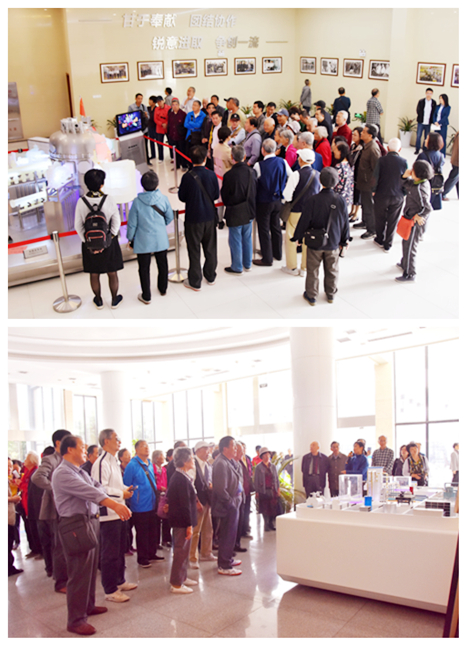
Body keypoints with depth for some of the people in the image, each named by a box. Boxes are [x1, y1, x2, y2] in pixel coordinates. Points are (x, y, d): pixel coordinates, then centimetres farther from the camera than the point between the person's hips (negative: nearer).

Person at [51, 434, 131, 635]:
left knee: (91, 568, 19)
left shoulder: (81, 472, 16)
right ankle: (76, 620, 5)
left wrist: (116, 505, -13)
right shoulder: (62, 473, -16)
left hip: (91, 521, 9)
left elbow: (97, 488, 6)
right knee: (79, 572, -4)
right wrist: (114, 504, -35)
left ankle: (88, 605, 35)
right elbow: (88, 491, -27)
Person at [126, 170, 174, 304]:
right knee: (162, 265, 22)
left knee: (144, 269, 10)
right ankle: (163, 289, 40)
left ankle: (146, 296, 19)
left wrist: (130, 238, 5)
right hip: (161, 240, 3)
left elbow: (132, 223, -10)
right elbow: (170, 217, 2)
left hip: (143, 241, -2)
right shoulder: (163, 199, -12)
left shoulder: (137, 202, -18)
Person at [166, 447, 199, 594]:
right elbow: (185, 504, -23)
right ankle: (176, 584, 6)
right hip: (182, 521, -10)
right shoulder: (182, 480, -22)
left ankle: (182, 577, 32)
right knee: (181, 551, -2)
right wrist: (189, 525, -20)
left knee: (183, 550, 20)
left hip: (180, 520, 10)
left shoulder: (179, 477, 10)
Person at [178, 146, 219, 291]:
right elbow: (216, 195, 2)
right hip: (210, 217, 3)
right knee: (210, 248, 18)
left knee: (194, 251, 7)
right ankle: (210, 276, 32)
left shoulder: (188, 177, -19)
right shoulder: (211, 175, -10)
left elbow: (181, 197, -8)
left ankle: (194, 282, 15)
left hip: (193, 219, -3)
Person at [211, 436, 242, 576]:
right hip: (228, 506, -10)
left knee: (227, 534, 21)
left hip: (232, 504, 10)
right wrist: (231, 502, -18)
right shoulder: (221, 464, -23)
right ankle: (224, 566, 7)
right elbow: (221, 489, -27)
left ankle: (227, 559, 35)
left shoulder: (227, 462, 10)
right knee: (228, 535, -1)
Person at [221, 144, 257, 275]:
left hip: (235, 213, -5)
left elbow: (224, 196, -10)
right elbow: (255, 192, 4)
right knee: (247, 238, 18)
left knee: (235, 240, 8)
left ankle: (237, 267, 19)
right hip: (249, 211, 5)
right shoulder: (251, 172, -7)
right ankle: (247, 264, 31)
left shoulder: (229, 175, -21)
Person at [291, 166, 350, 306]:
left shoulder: (313, 200, -20)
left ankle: (311, 296, 24)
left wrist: (297, 237, 2)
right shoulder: (340, 201, -12)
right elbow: (345, 223, -1)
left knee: (312, 270, 13)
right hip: (333, 243, 2)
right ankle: (331, 294, 34)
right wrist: (344, 240, 14)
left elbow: (305, 220, -12)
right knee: (332, 270, 19)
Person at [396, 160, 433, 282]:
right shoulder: (421, 183, -1)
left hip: (415, 223, -10)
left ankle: (409, 274, 12)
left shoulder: (418, 189, -29)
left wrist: (418, 216, -17)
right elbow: (406, 185, 15)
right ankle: (405, 264, 47)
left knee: (410, 247, 1)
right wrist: (405, 176, -5)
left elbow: (427, 208, -31)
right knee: (406, 243, 27)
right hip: (411, 220, 10)